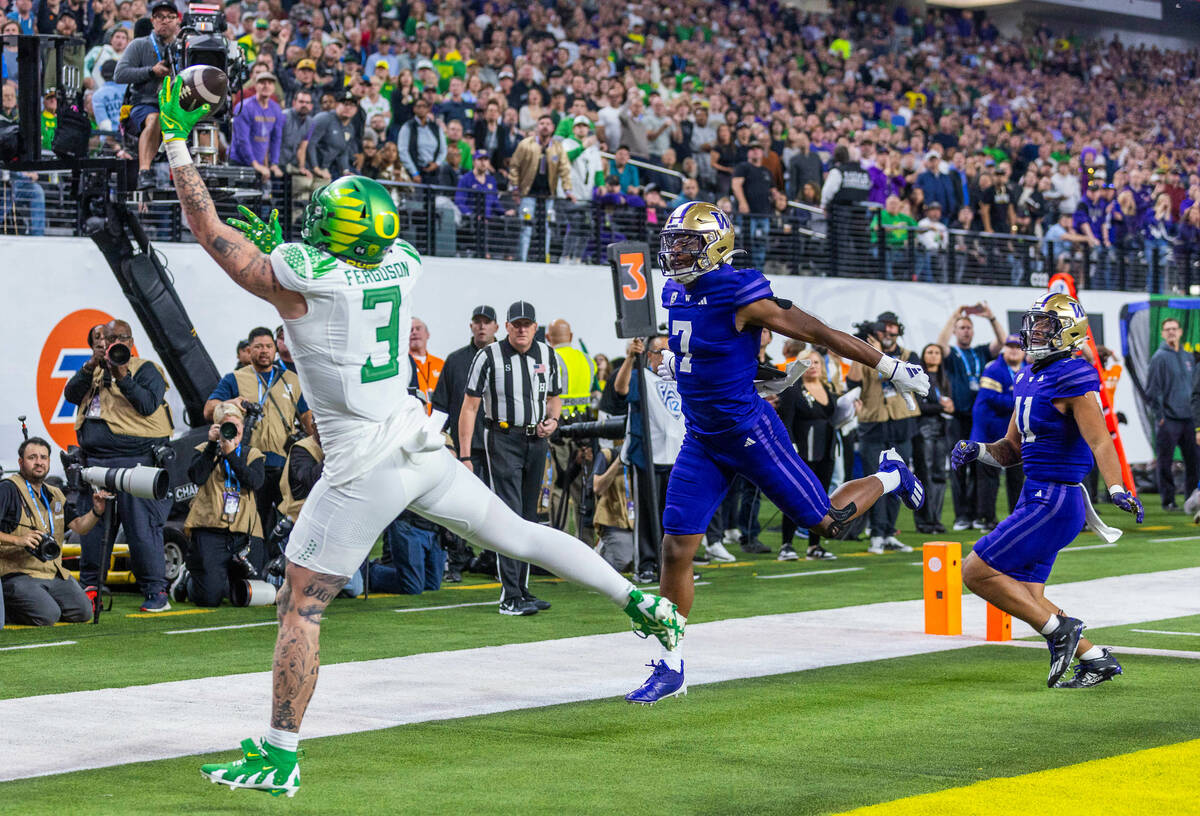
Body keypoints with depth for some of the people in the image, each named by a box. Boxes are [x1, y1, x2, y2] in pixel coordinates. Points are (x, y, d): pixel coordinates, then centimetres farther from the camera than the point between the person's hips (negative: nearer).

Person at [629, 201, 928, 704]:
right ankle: (670, 668, 7)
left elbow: (819, 334, -15)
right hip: (701, 440, 6)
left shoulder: (740, 295, -19)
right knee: (675, 549, -2)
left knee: (828, 523, 3)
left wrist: (893, 368, -10)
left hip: (749, 431, -6)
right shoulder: (676, 294, 4)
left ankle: (889, 477, 34)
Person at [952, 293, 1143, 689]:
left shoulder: (1073, 379, -13)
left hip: (1055, 503, -9)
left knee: (976, 571, -10)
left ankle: (1059, 630, -4)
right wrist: (977, 451, 1)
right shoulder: (1031, 380, 14)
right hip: (1036, 497, 9)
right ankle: (1096, 659, 17)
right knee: (1027, 596, 11)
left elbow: (1099, 441, -23)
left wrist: (1117, 489, -37)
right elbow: (1012, 449, 20)